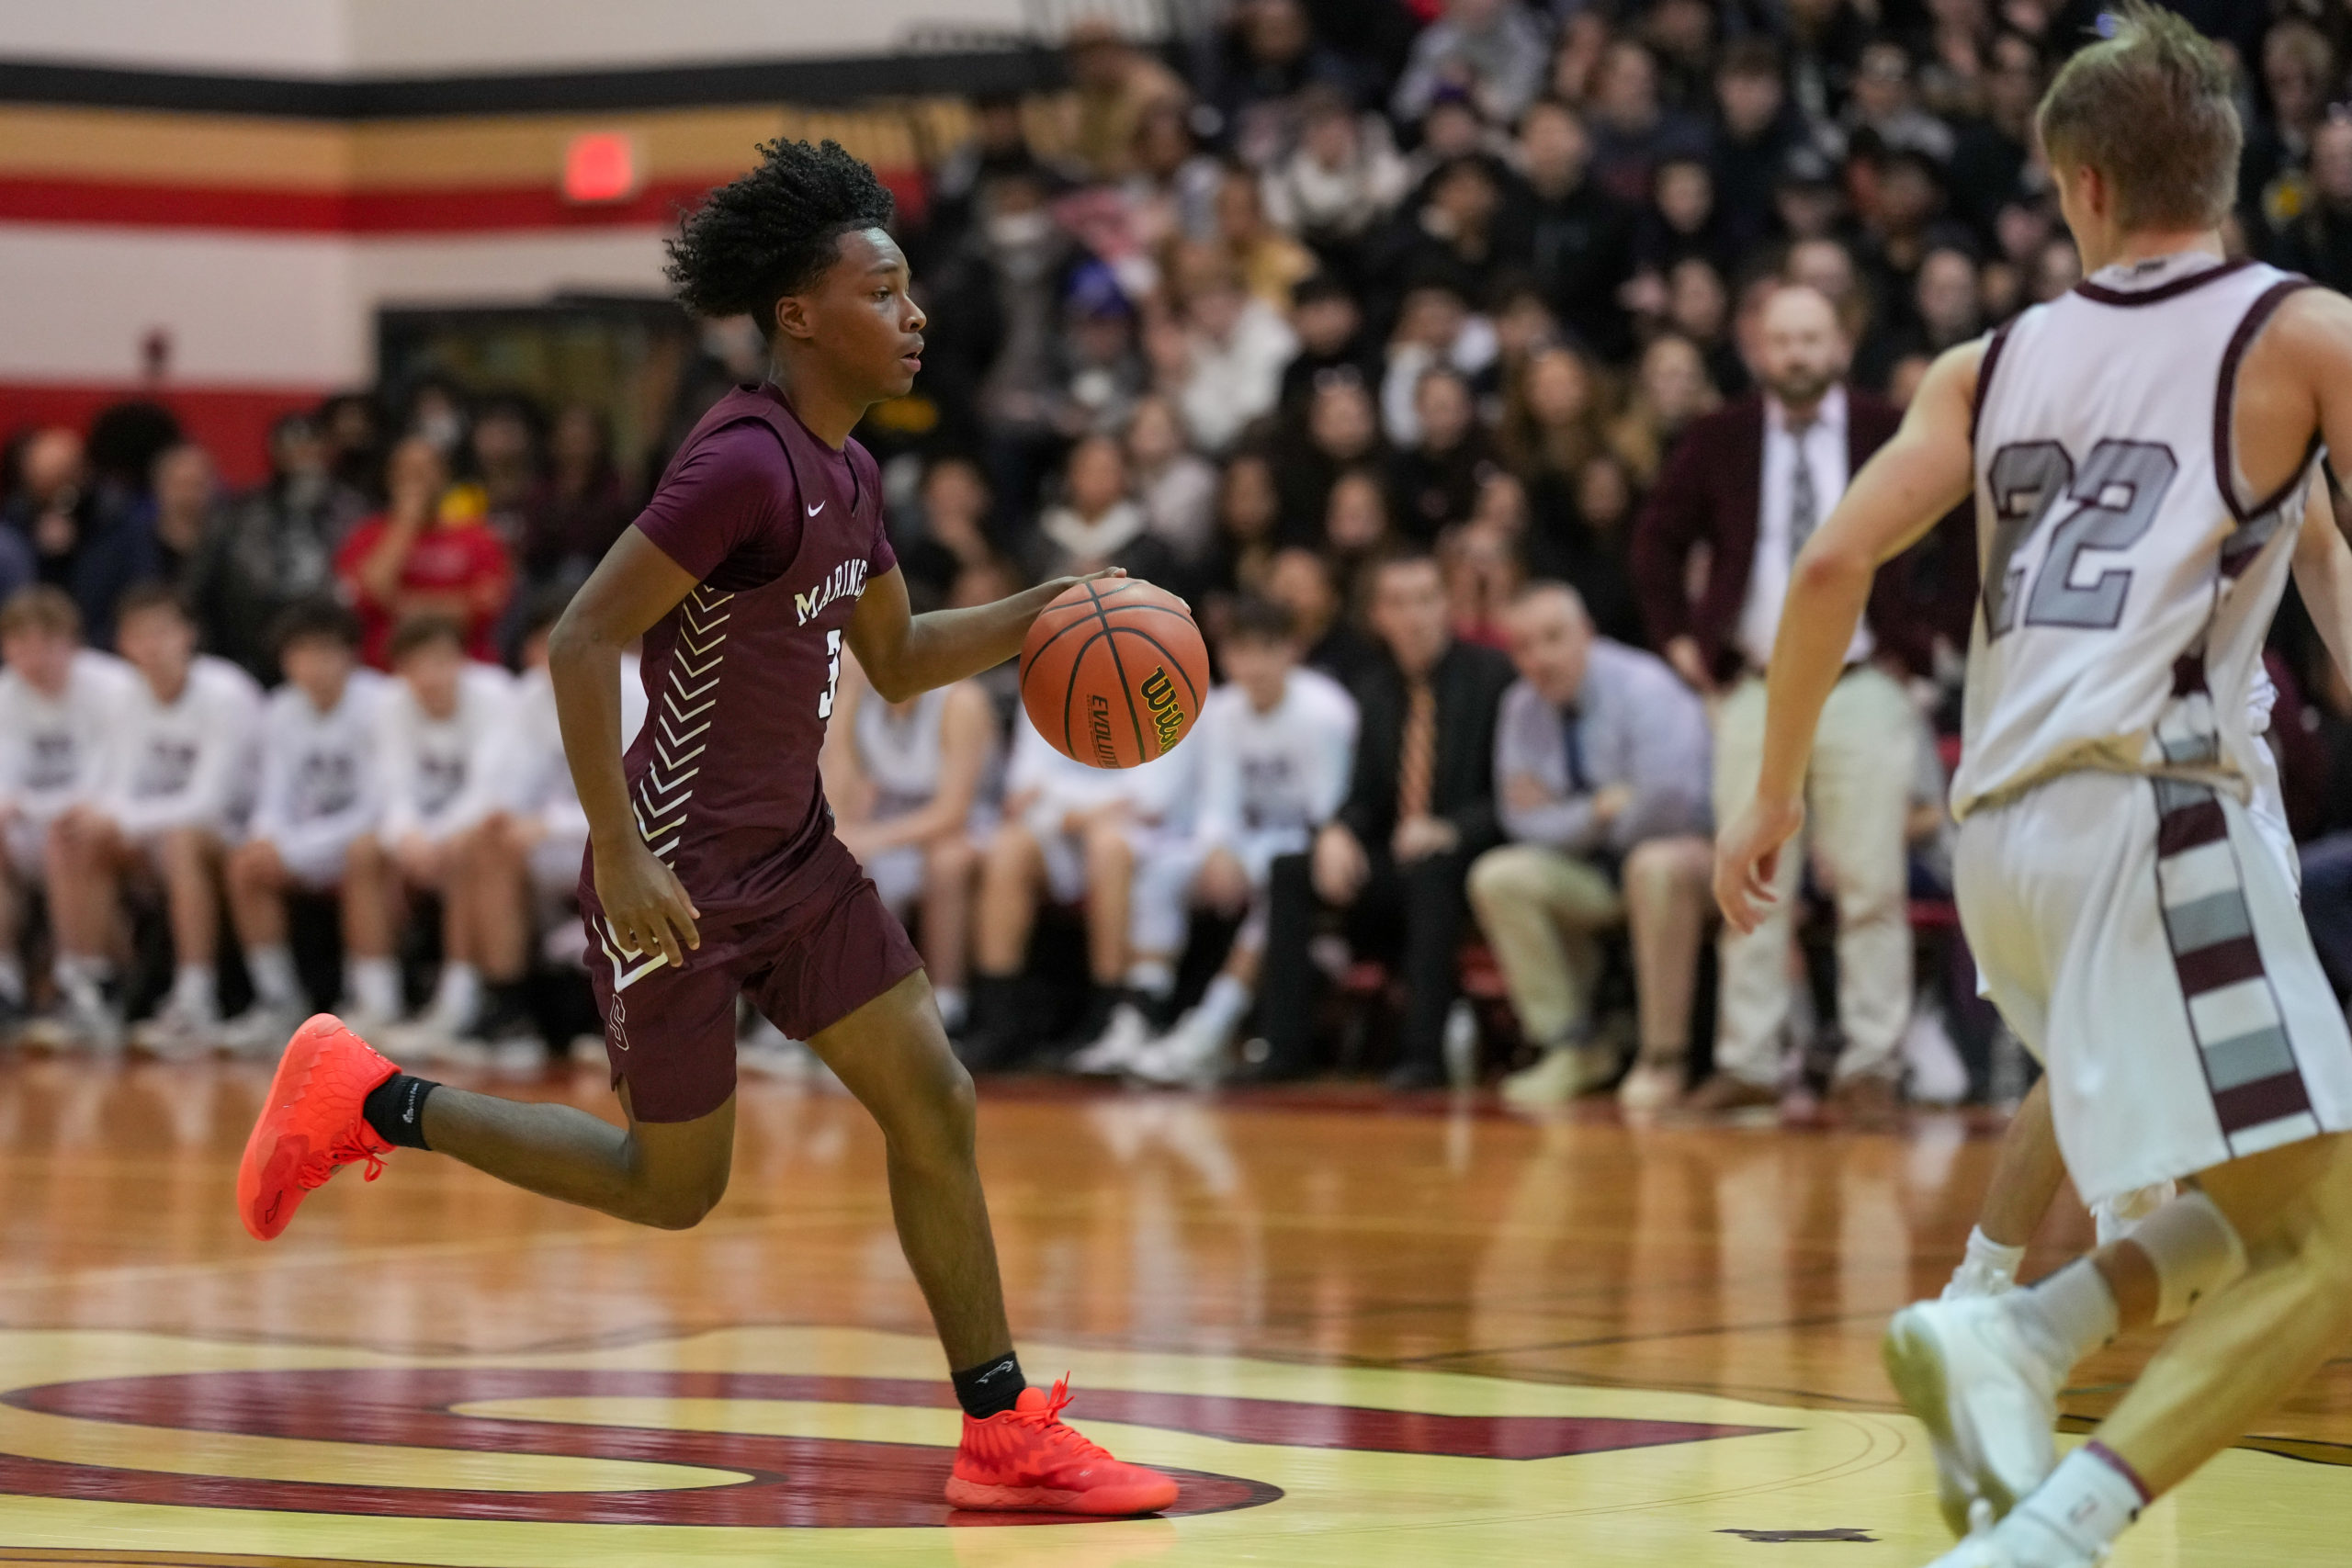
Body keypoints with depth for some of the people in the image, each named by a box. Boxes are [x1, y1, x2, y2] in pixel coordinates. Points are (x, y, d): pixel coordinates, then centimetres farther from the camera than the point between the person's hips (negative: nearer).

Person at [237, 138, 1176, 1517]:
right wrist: (621, 858, -25)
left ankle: (1007, 1438, 6)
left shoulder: (851, 472, 7)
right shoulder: (746, 462, -22)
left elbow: (897, 659, 21)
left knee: (934, 1103, 1)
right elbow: (584, 641, -24)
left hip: (792, 857, 8)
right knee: (674, 1185, 4)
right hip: (681, 871, -8)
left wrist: (1038, 614, 5)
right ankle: (366, 1101, 19)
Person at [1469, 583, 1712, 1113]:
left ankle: (1660, 1058, -29)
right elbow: (1527, 820, -3)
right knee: (1499, 877, -15)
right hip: (1595, 870, 6)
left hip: (1690, 849, -6)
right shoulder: (1524, 706, 0)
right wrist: (1597, 811, -19)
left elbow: (1671, 803, -28)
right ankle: (1570, 1047, -8)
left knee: (1657, 866, -39)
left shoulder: (1642, 688, -19)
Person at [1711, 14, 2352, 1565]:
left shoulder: (1997, 363, 18)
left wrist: (1774, 794, 20)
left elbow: (1833, 566, 11)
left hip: (2003, 830, 7)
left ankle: (2009, 1335, -2)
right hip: (2151, 808, -7)